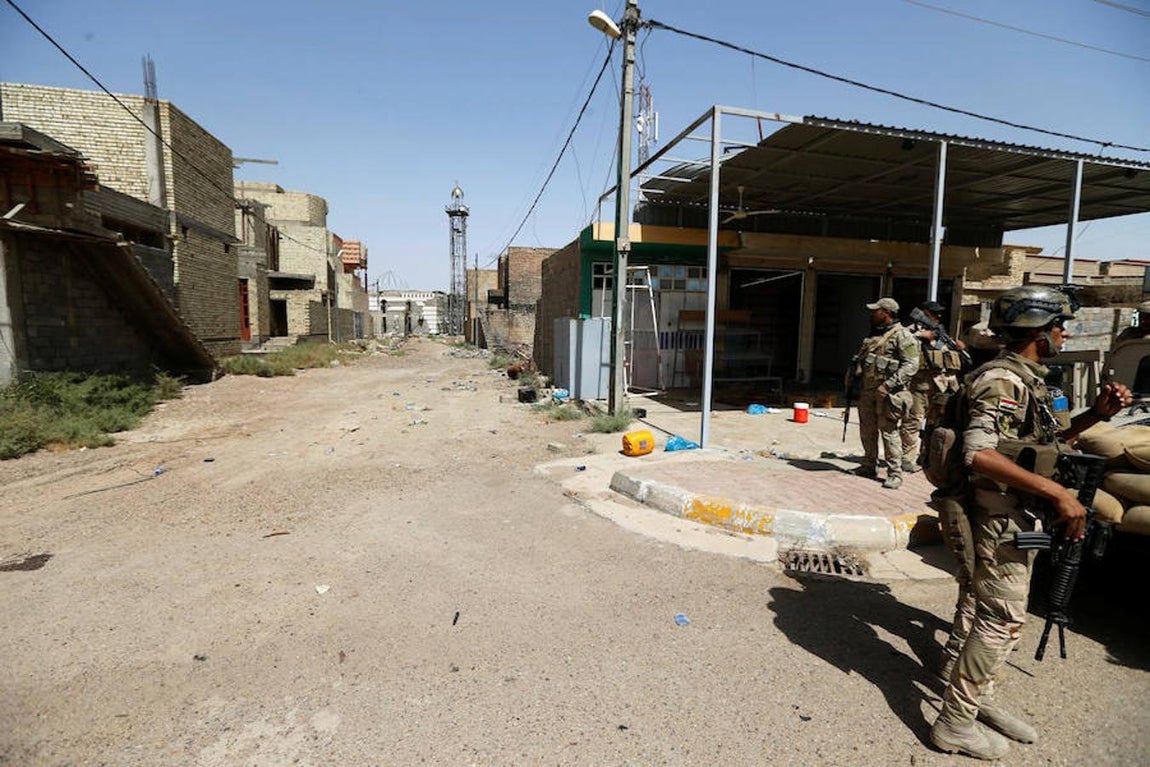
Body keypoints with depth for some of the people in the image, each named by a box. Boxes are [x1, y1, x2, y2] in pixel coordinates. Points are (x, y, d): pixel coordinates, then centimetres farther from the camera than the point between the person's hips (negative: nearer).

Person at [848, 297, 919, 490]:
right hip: (866, 389, 8)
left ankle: (895, 473, 1)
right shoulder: (872, 335, 17)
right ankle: (870, 466, 25)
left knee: (889, 432, -6)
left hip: (886, 392, -8)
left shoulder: (902, 335, -8)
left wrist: (888, 385, -21)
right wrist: (853, 377, 13)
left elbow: (911, 364, -15)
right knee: (867, 430, 13)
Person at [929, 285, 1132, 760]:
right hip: (1002, 519, -10)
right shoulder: (1003, 380, -19)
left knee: (1003, 616, 19)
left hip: (1020, 518, 10)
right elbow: (979, 453, -32)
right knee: (1001, 620, -3)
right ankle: (955, 723, 9)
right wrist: (1057, 492, -30)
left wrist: (1096, 414, 9)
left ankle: (978, 700, 34)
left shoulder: (1028, 381, 14)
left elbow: (1043, 444, 22)